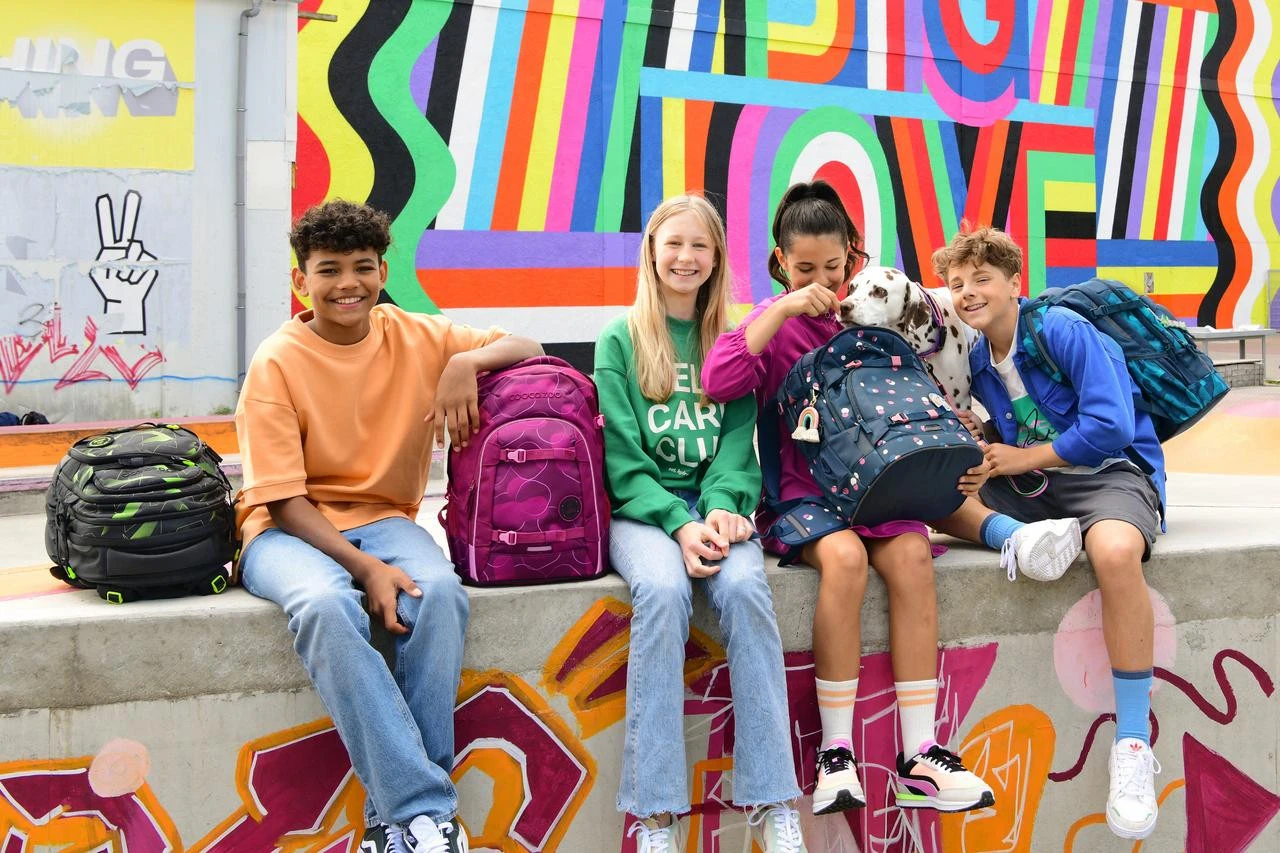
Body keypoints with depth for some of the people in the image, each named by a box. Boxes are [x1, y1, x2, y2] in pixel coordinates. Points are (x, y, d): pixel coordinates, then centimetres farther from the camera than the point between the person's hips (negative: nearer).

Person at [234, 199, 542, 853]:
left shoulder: (415, 338, 3)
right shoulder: (276, 364, -7)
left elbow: (529, 350, 6)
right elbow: (283, 501, -10)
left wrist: (466, 361, -17)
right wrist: (366, 568, -24)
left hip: (382, 517, 3)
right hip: (291, 529, -2)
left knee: (440, 592, -32)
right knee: (325, 605, -37)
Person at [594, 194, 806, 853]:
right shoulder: (620, 341, 6)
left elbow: (737, 443, 4)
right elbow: (623, 457, -2)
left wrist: (722, 508, -17)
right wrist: (679, 525, -17)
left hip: (715, 505, 2)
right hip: (640, 509, -2)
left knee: (744, 588, -31)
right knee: (664, 589, -34)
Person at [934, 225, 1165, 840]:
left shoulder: (1063, 330, -11)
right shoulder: (978, 359, 9)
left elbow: (1111, 426, -18)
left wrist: (1022, 458, -11)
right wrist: (972, 450, -8)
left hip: (1111, 473, -7)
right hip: (1031, 486, 7)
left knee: (1115, 550, -40)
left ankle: (1133, 744, -31)